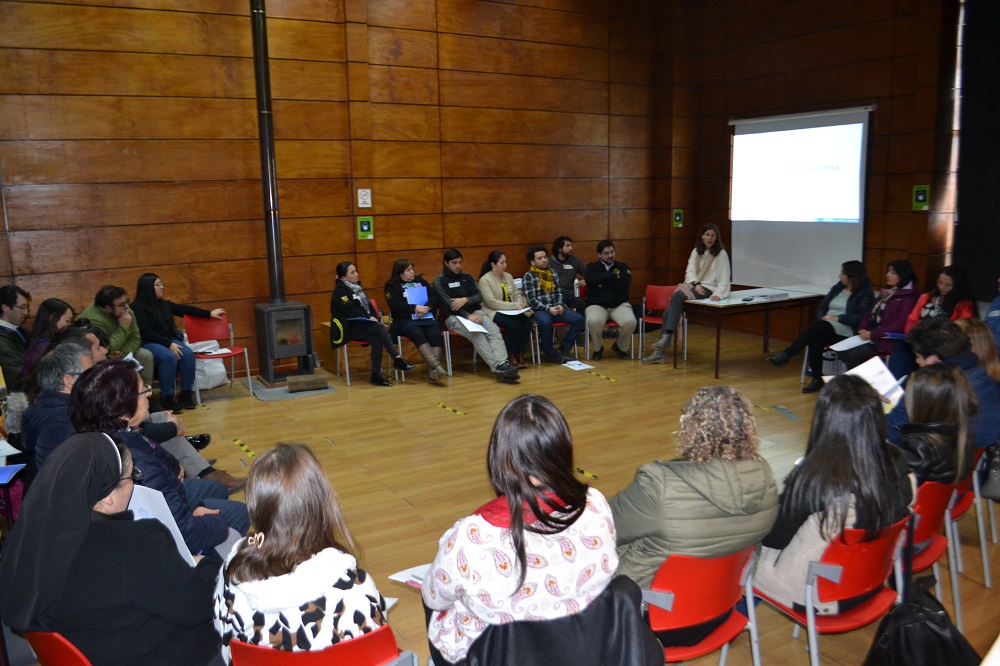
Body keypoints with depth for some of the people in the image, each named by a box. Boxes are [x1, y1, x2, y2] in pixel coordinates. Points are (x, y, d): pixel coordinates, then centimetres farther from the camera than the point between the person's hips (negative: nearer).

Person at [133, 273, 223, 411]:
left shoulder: (164, 304, 13)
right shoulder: (138, 307, -8)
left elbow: (185, 309, 21)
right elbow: (146, 333, -15)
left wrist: (209, 314, 22)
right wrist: (168, 344, -21)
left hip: (168, 341, 7)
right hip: (148, 343, -6)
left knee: (187, 354, -23)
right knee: (169, 357, -35)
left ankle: (186, 394, -15)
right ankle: (166, 398, -26)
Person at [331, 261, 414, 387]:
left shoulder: (356, 287, 20)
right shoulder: (340, 292, -4)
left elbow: (368, 305, 20)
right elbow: (349, 310, -15)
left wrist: (373, 317, 1)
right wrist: (368, 317, -18)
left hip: (364, 325, 7)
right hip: (349, 327, -7)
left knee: (376, 341, -26)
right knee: (379, 327, -31)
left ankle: (376, 375, -26)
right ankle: (397, 359, -31)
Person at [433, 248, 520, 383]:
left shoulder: (468, 277, 21)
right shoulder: (439, 281, 5)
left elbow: (479, 296, 10)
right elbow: (448, 303, -8)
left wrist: (466, 299, -13)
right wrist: (468, 316, -20)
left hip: (475, 312, 5)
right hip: (454, 317, -4)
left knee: (494, 329, -27)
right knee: (477, 334, -34)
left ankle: (503, 364, -46)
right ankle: (498, 368, -46)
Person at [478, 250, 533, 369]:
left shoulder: (508, 276, 14)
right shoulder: (485, 280, -8)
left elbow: (517, 294, 17)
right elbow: (492, 302, -16)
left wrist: (519, 303, -7)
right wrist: (514, 305, -17)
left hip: (512, 311, 6)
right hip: (494, 312, -6)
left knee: (526, 321, -24)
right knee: (514, 324, -32)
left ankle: (520, 354, -10)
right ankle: (511, 356, -14)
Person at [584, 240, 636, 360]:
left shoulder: (622, 266, 14)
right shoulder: (592, 267, 12)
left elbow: (624, 284, -6)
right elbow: (590, 280, -12)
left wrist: (601, 283, -4)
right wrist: (614, 275, -7)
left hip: (620, 305, 1)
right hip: (597, 305, -1)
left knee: (630, 322, -30)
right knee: (594, 322, -35)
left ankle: (620, 346, 3)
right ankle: (598, 349, -4)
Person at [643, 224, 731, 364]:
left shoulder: (721, 254, 0)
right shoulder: (696, 251, 16)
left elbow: (724, 279, -6)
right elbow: (690, 271, 5)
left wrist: (718, 294, -22)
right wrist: (696, 284, -15)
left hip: (708, 290, -6)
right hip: (693, 287, 6)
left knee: (677, 297, -34)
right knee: (667, 313, -16)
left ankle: (667, 337, -37)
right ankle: (660, 352, -14)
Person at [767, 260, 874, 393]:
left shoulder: (865, 294, 1)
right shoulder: (837, 288, 19)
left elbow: (862, 317, -10)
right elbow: (821, 307, 19)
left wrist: (838, 318, -17)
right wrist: (823, 318, -3)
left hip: (845, 332, -5)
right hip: (825, 329, 5)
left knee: (819, 326, -34)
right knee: (815, 341, -31)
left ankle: (786, 355, -37)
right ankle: (817, 379, -23)